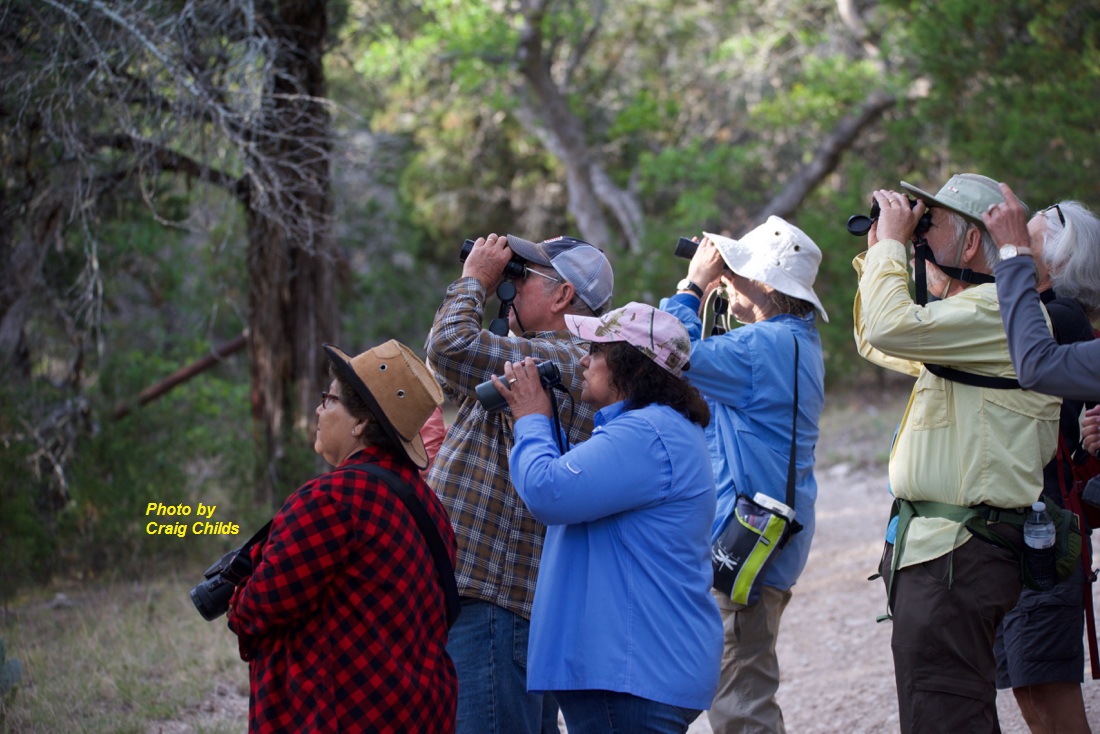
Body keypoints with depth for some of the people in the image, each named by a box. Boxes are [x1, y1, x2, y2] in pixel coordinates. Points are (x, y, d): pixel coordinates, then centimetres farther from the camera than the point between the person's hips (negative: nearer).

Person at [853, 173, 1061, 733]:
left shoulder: (1000, 311, -14)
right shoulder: (968, 317, 20)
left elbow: (890, 328, -26)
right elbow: (876, 343, 33)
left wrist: (893, 240, -11)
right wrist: (878, 253, 21)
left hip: (957, 556, -11)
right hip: (938, 544, 11)